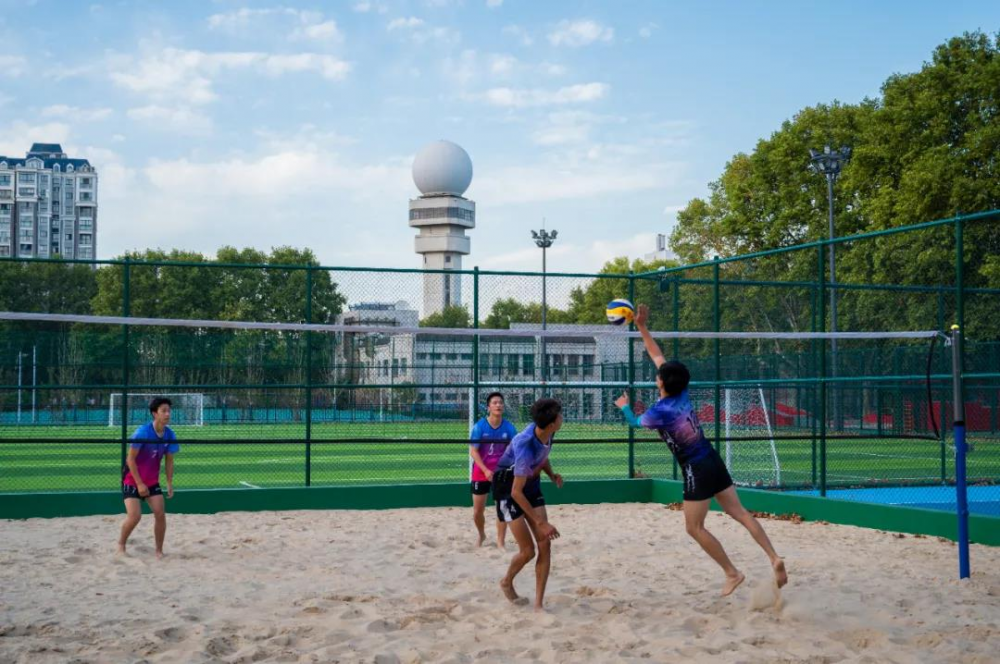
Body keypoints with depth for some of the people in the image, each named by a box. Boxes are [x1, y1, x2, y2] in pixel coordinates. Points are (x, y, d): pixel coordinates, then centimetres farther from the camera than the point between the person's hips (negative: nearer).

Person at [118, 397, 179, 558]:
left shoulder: (169, 435, -7)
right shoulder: (143, 432, -23)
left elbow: (169, 460, 4)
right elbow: (131, 459, -19)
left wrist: (169, 483, -3)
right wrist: (139, 483, -19)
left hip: (152, 481, 5)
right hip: (132, 479, -5)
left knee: (160, 514, -7)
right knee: (135, 516, -14)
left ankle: (159, 550, 7)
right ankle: (121, 543, 14)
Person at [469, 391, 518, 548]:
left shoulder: (509, 428, -8)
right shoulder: (479, 426, -12)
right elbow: (473, 451, -12)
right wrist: (486, 470, -22)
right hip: (481, 472, -1)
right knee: (477, 511, 7)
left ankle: (500, 543, 2)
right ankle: (482, 536, 34)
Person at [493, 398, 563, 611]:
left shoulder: (546, 433, -14)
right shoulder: (525, 447, -36)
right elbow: (516, 492, -31)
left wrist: (552, 475, -8)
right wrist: (541, 523, -30)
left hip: (531, 484, 7)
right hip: (508, 489, -7)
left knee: (545, 545, -4)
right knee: (528, 550, -7)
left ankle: (538, 604, 2)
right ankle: (507, 582, 25)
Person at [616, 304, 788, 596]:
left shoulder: (659, 411, -15)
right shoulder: (682, 393, 2)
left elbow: (635, 422, 9)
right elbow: (658, 356, 12)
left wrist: (624, 406, 29)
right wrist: (642, 327, 15)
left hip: (697, 470, -7)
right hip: (714, 461, 7)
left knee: (694, 528, 4)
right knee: (740, 512, 6)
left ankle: (732, 573, 5)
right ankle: (774, 557, -6)